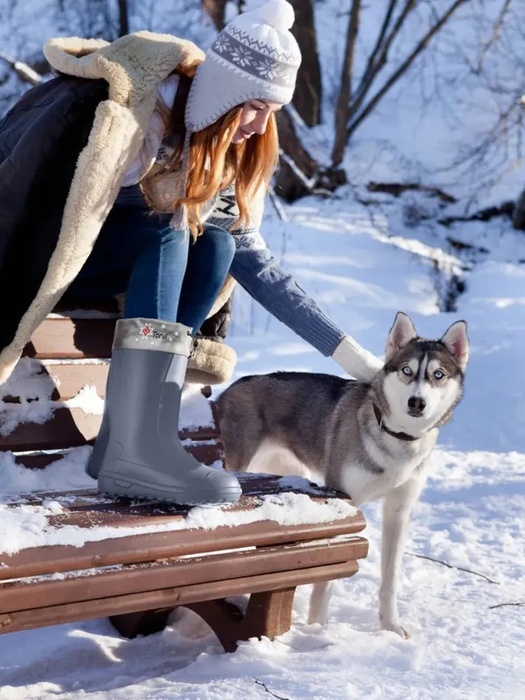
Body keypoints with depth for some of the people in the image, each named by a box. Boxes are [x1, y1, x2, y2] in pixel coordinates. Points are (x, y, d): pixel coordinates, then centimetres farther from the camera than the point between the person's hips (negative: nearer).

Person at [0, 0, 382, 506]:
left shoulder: (222, 155, -4)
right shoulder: (119, 105, -25)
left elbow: (255, 261, -4)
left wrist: (350, 355, -8)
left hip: (96, 263, 7)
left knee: (216, 245, -18)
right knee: (166, 230, -28)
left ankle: (125, 437, -26)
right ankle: (136, 447, -39)